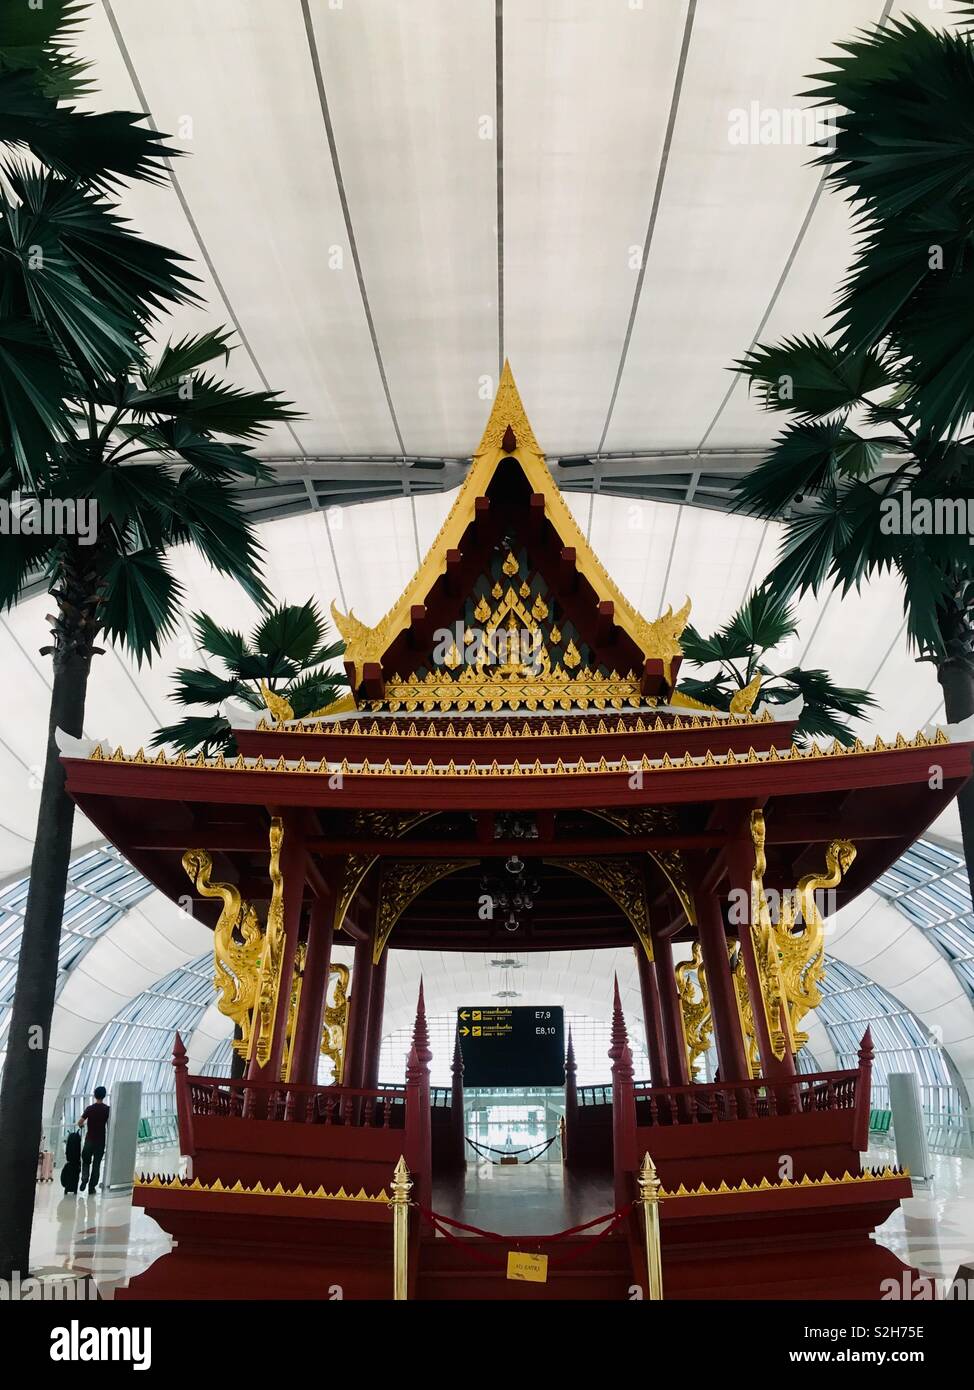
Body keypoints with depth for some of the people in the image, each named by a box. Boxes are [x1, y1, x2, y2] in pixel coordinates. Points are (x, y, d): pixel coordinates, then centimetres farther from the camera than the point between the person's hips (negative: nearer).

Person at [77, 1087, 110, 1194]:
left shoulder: (90, 1108, -8)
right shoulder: (107, 1109, -6)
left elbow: (80, 1122, -11)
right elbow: (109, 1125, -3)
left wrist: (81, 1125, 12)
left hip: (89, 1140, 0)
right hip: (101, 1141, 0)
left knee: (86, 1161, 17)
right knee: (96, 1164, 9)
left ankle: (84, 1179, -4)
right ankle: (92, 1186, 10)